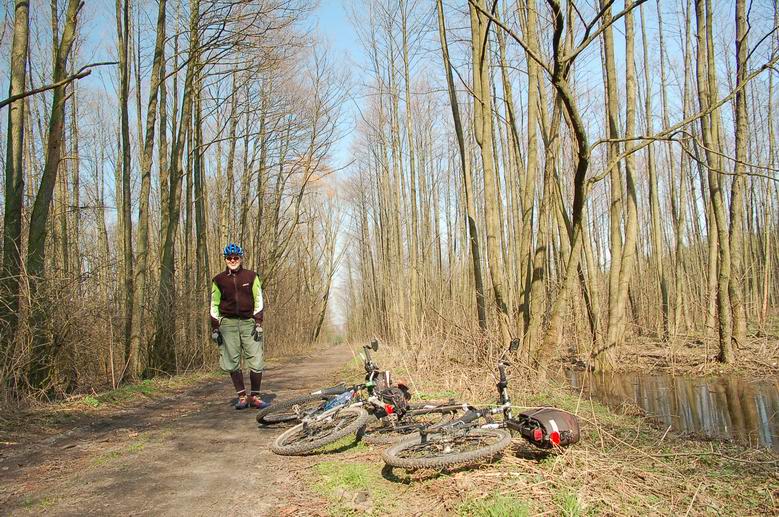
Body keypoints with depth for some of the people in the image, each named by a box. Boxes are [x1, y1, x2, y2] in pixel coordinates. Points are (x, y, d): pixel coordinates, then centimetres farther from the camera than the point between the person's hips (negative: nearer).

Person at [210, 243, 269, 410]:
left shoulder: (251, 276, 4)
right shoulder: (219, 280, 6)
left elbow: (258, 300, 3)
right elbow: (214, 305, 10)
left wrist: (258, 323, -5)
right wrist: (215, 328, 5)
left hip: (248, 322, -1)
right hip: (228, 323, 1)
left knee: (256, 362, -7)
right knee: (233, 362, 2)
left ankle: (254, 397, 6)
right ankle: (242, 396, 13)